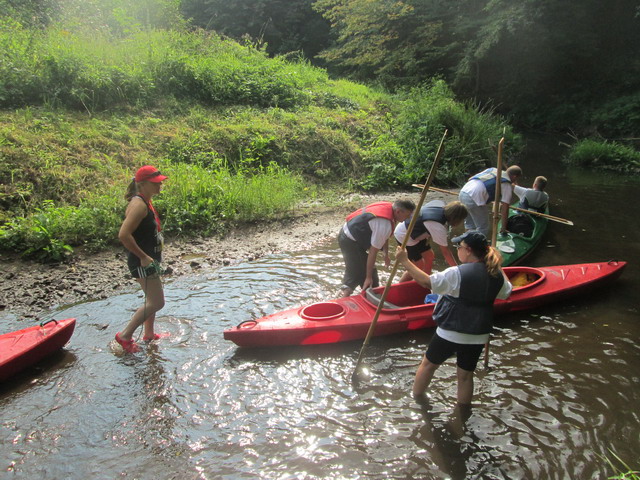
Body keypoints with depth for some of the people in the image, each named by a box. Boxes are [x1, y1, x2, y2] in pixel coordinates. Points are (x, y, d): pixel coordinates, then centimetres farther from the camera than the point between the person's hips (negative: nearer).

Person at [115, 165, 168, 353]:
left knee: (152, 299, 21)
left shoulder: (146, 202, 11)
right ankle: (125, 336, 5)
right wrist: (143, 257, -24)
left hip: (149, 259, 10)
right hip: (142, 262, -10)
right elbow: (124, 235, -30)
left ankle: (149, 334, 36)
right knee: (156, 302, -6)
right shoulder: (139, 205, -21)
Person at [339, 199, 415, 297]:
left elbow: (384, 237, 12)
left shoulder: (388, 206, -3)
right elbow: (373, 252, -25)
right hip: (351, 242, -10)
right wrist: (368, 277, -19)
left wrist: (386, 254, 20)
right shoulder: (385, 225, -30)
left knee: (353, 270, 20)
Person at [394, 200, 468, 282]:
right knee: (419, 267, -3)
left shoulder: (441, 205, -13)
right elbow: (445, 251, -24)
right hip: (405, 236, -9)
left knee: (430, 256, 13)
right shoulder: (438, 227, -33)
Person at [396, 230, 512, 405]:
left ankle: (415, 402, 32)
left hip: (450, 334, -5)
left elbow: (426, 281, -20)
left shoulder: (457, 274, -21)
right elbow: (507, 292, 17)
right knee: (466, 375, 18)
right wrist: (498, 268, 26)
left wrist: (405, 261, -16)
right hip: (478, 336, 5)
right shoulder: (496, 276, -2)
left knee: (428, 364, 17)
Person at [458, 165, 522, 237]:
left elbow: (470, 179, 30)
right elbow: (505, 209, 4)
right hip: (474, 198, -8)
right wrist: (504, 228, 13)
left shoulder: (492, 169, 25)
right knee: (483, 228, 7)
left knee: (469, 225, 25)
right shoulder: (507, 185, 6)